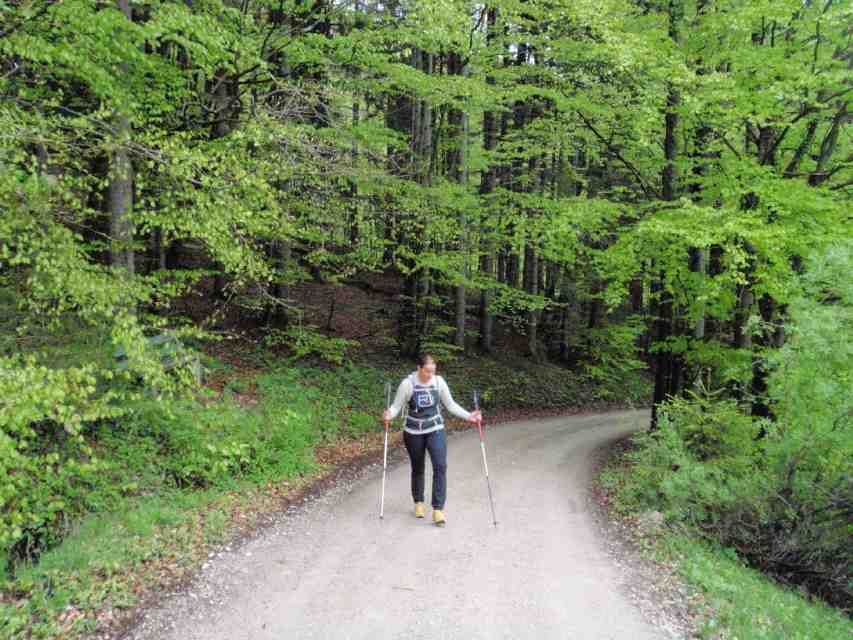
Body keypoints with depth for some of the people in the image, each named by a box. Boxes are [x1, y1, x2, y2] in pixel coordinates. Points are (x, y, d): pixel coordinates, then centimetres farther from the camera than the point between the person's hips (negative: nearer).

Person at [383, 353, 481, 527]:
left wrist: (468, 416, -7)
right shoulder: (407, 383, -15)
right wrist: (389, 414, -31)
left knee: (440, 466, -14)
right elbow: (397, 406, -9)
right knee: (418, 469, 13)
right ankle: (418, 503, 36)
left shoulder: (439, 381, -8)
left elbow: (450, 404, 3)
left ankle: (438, 509, -9)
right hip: (413, 432, -1)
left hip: (435, 430, 1)